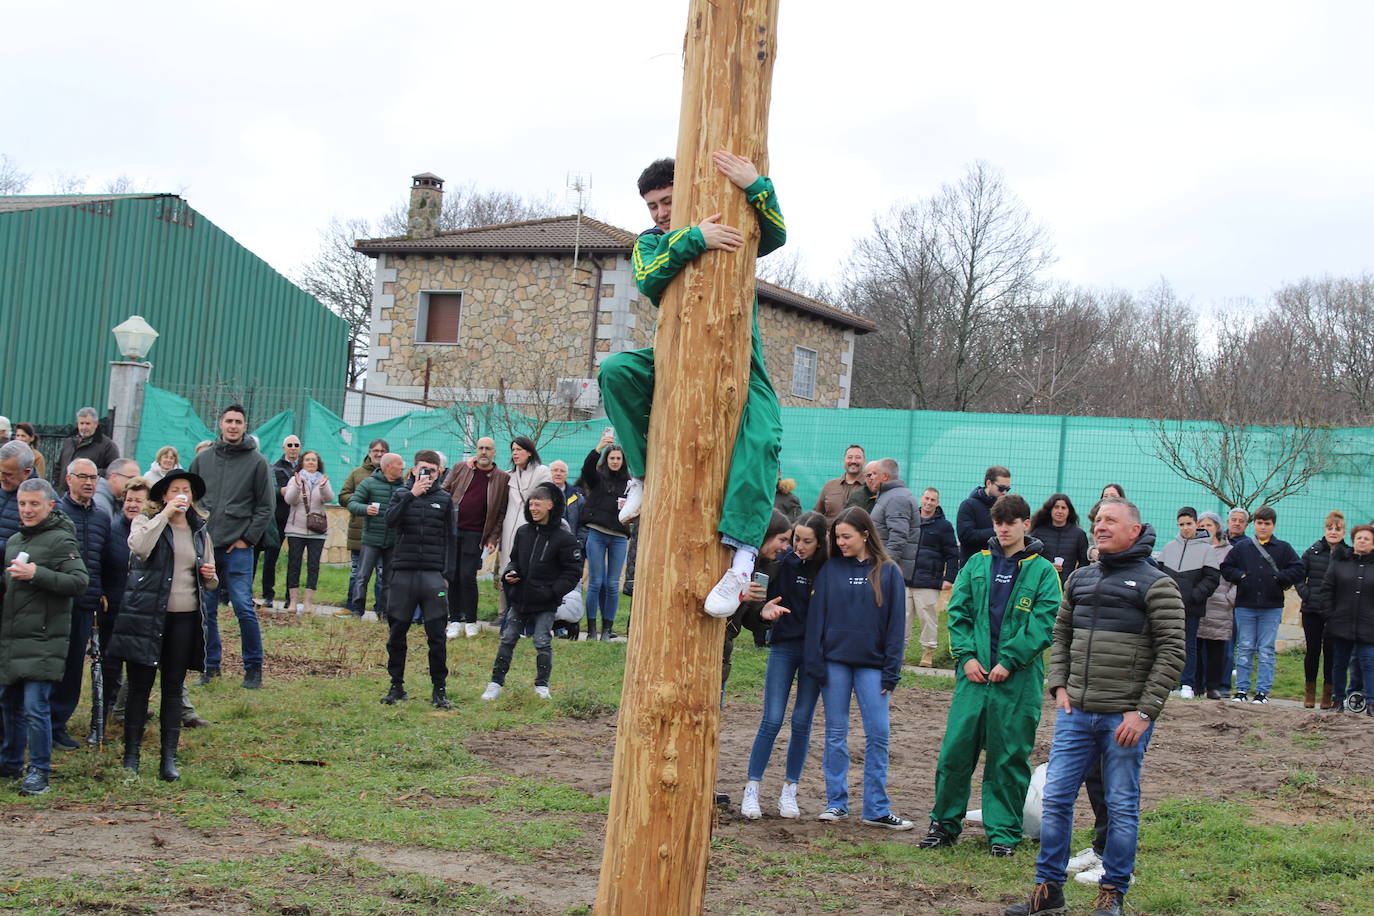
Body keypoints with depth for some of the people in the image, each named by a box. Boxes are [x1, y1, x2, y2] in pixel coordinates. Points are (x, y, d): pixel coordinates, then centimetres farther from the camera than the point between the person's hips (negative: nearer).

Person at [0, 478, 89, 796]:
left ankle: (39, 771, 0)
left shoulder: (61, 540, -8)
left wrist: (36, 574, -22)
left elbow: (79, 582, -18)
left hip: (43, 641, -7)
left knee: (35, 707, -9)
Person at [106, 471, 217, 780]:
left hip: (185, 618, 4)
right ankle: (131, 757, 8)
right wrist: (164, 515, -18)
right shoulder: (147, 521, 1)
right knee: (140, 686, 0)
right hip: (147, 615, -4)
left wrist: (210, 577, -2)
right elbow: (139, 547, -24)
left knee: (174, 688, 6)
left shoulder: (200, 531, 14)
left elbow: (210, 583, 21)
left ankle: (168, 759, 9)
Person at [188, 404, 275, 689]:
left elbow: (266, 506, 2)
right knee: (206, 610, 7)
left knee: (244, 608, -8)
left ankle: (254, 667, 4)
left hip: (238, 548, -3)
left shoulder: (257, 462, 1)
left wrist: (248, 538, -5)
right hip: (204, 546, 4)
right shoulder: (202, 459, 10)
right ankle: (211, 664, 18)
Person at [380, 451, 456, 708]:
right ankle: (396, 685, 15)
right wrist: (412, 495, -18)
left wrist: (448, 574, 1)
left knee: (437, 636, -2)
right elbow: (390, 520, -11)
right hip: (402, 572, 1)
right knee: (397, 634, 5)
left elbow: (450, 539, 9)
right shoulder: (401, 493, 8)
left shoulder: (444, 498, 9)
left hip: (433, 575, 0)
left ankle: (439, 689, 4)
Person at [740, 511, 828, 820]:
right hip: (784, 646, -1)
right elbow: (763, 598, -1)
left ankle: (789, 791, 18)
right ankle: (751, 790, 4)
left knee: (802, 722, 6)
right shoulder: (782, 561, -5)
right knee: (772, 720, -4)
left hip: (815, 651, 1)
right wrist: (765, 609, -24)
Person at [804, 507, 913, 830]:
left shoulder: (888, 572, 1)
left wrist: (891, 670, -3)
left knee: (878, 734, -2)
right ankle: (836, 803, 12)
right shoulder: (830, 569, 4)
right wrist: (815, 662, -3)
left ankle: (877, 809, 4)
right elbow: (816, 616, 4)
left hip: (872, 664, -1)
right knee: (835, 733, 5)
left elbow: (896, 623, 2)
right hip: (835, 661, 1)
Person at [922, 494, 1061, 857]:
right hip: (974, 673, 3)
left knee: (1009, 756, 3)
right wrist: (966, 655, -4)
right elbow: (957, 611, 10)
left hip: (1018, 677, -2)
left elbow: (1044, 623, -6)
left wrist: (1009, 661, -12)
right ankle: (945, 823, 14)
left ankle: (1003, 831, 14)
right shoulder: (977, 564, 10)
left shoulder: (1043, 571, 0)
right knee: (955, 748, 1)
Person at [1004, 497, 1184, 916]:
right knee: (1056, 799, 5)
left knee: (1122, 806, 4)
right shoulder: (1080, 579, 12)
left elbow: (1171, 654, -9)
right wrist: (1059, 686, 6)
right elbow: (1060, 634, 21)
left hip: (1124, 718, -5)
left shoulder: (1156, 585, -6)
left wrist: (1144, 713, -13)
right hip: (1076, 713, 5)